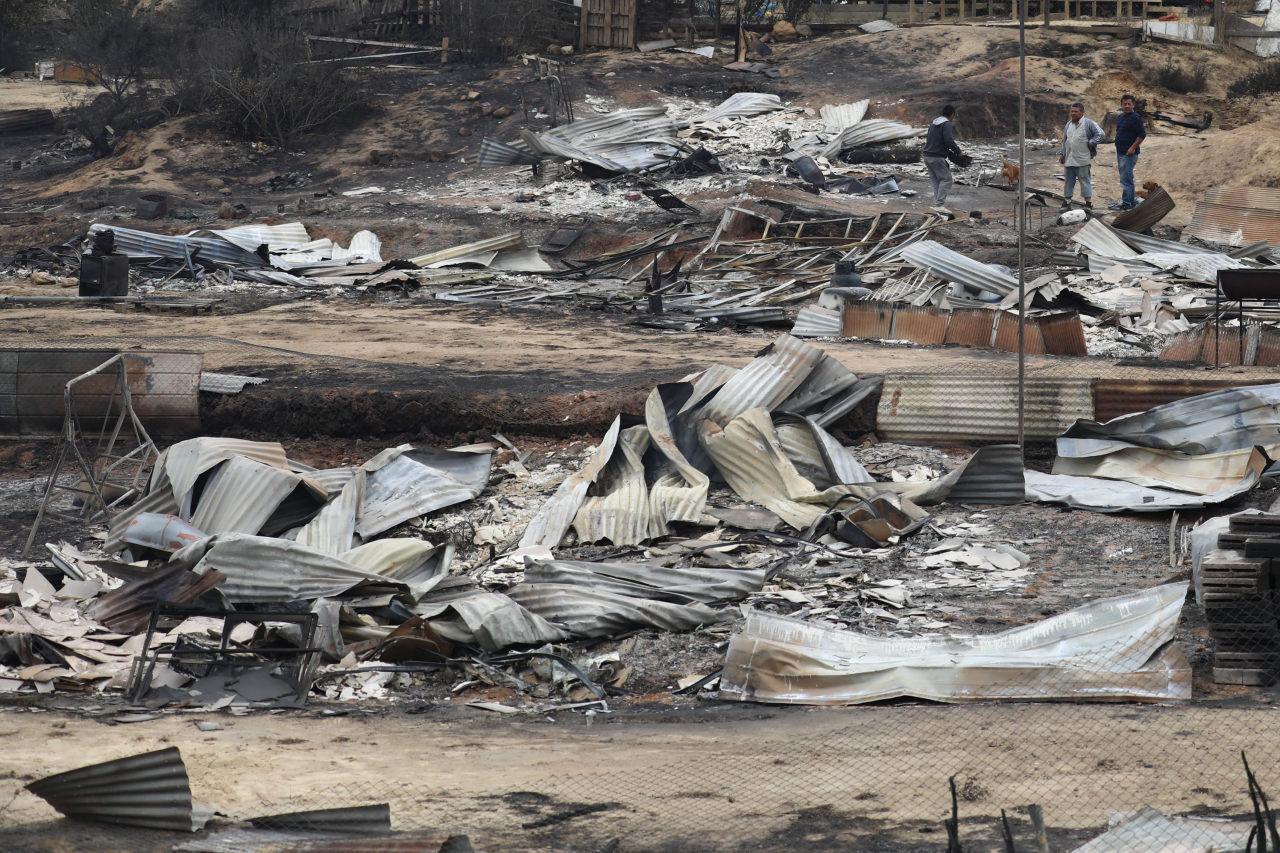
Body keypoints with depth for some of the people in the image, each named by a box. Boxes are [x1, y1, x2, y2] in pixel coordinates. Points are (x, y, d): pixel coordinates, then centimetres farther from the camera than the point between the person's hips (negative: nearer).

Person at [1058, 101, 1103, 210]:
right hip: (1069, 159, 6)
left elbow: (1101, 134, -10)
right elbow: (1064, 141, 21)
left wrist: (1090, 143, -11)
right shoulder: (1068, 124, 14)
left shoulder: (1088, 123, -7)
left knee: (1085, 180, -4)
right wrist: (1062, 154, 16)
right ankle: (1067, 200, 18)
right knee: (1069, 180, 11)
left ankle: (1088, 201, -1)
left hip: (1083, 160, -6)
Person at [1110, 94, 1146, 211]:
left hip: (1129, 153, -10)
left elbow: (1142, 134, -17)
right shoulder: (1120, 117, 15)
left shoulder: (1135, 118, -13)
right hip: (1120, 153, 10)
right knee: (1127, 178, 16)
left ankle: (1126, 203, -7)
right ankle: (1132, 201, 23)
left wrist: (1133, 148, -19)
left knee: (1126, 178, -9)